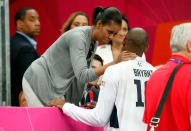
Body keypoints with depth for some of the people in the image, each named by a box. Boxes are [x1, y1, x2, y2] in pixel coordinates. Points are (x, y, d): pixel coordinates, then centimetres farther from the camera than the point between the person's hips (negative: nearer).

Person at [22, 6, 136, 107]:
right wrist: (114, 63, -39)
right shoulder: (77, 37, -24)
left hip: (56, 87, 9)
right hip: (39, 82, -9)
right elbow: (82, 75, -34)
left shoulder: (94, 42, 3)